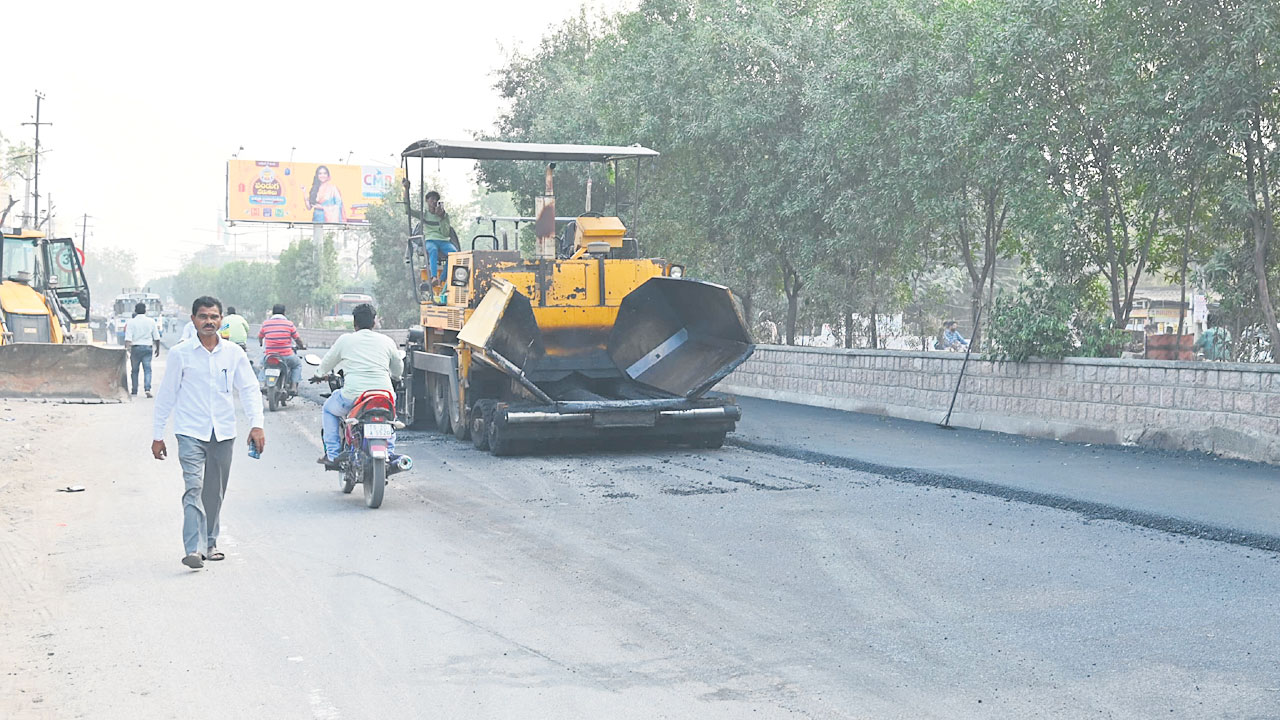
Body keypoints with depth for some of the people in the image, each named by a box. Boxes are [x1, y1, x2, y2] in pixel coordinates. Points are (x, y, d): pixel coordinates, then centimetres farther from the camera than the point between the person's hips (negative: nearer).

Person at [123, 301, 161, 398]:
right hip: (148, 347, 1)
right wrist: (157, 349, 18)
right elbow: (156, 337, 8)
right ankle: (147, 389, -18)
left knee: (134, 370, 10)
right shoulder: (151, 321, 4)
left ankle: (134, 391, 15)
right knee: (147, 369, 0)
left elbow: (128, 337, -12)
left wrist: (127, 347, -16)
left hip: (135, 347, -1)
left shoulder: (131, 322, -2)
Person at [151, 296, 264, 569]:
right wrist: (157, 435, 6)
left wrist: (256, 424, -7)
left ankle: (209, 543, 26)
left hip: (223, 433, 3)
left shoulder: (234, 353, 5)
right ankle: (194, 549, -23)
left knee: (215, 493, 12)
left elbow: (249, 389, 6)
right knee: (194, 488, -16)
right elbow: (166, 395, 5)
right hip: (191, 433, -3)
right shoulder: (180, 354, 0)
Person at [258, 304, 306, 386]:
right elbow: (297, 338, 6)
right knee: (298, 364, 26)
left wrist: (261, 344, 42)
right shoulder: (289, 324, -2)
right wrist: (302, 347, 26)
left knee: (263, 364, 35)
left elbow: (260, 337, 19)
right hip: (286, 356, -2)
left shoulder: (265, 324, 3)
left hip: (269, 354, 2)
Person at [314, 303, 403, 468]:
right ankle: (389, 453, 26)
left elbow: (327, 363, 21)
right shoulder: (387, 341, 12)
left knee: (329, 410, 27)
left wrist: (320, 374, 44)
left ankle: (332, 455, 18)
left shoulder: (345, 340, 6)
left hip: (353, 395, -2)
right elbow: (398, 370, 24)